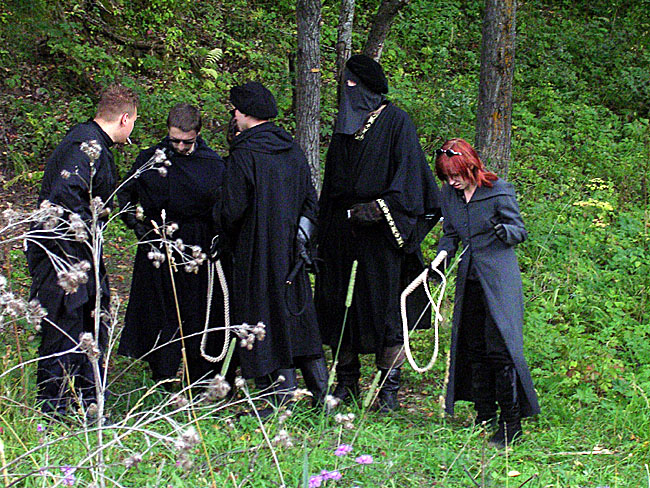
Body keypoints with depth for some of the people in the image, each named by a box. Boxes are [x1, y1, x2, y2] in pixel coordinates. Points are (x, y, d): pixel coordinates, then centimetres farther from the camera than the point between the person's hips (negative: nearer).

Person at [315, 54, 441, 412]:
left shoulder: (395, 121, -2)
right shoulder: (345, 124, 16)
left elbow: (408, 170, -10)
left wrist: (379, 208, -20)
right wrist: (324, 229, 15)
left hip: (379, 232, -6)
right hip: (341, 228, 6)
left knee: (385, 305, -5)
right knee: (339, 304, 5)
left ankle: (389, 389, -1)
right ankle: (346, 383, 14)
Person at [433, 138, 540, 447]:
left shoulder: (499, 191, -9)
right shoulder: (449, 195, 7)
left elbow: (520, 231, -4)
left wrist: (503, 231, -26)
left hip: (499, 278, -6)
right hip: (469, 280, 6)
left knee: (500, 348, -11)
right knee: (473, 349, 9)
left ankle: (511, 424, -7)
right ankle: (485, 417, 18)